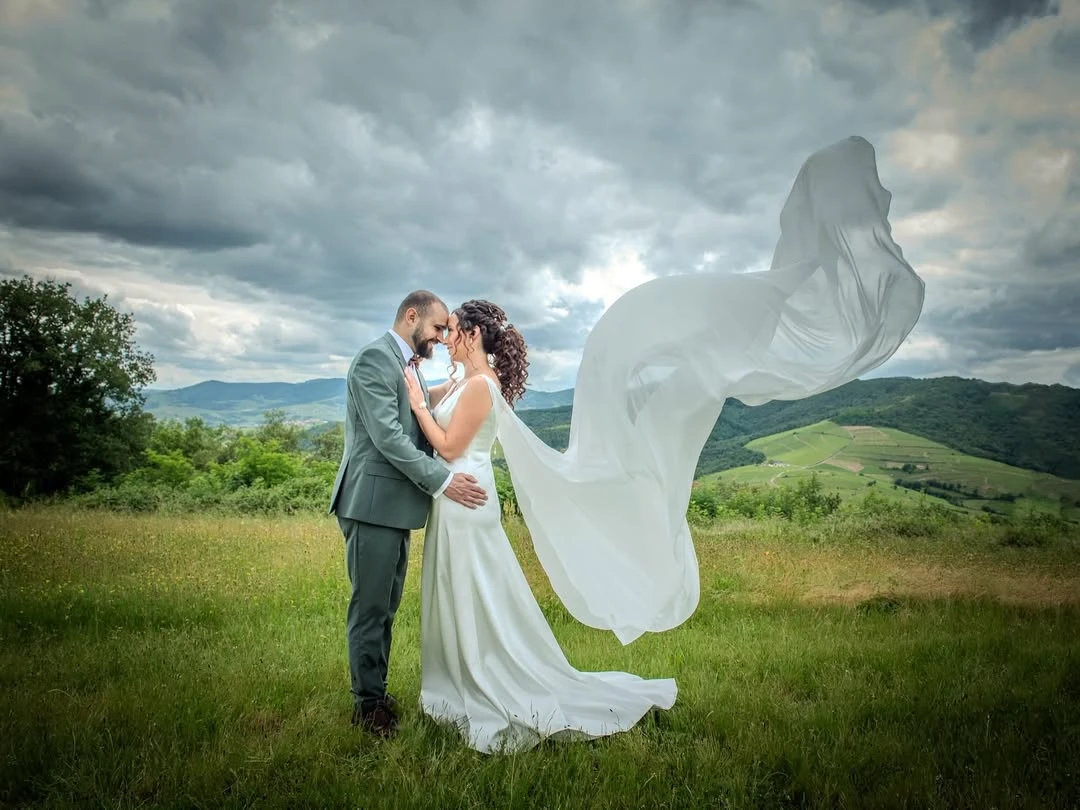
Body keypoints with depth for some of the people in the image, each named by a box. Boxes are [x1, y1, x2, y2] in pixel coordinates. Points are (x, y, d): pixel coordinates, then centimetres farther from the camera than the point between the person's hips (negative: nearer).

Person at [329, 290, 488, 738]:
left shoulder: (407, 365, 18)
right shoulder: (375, 356, -12)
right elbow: (387, 435, -20)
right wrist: (442, 481, -20)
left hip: (397, 505, 9)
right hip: (374, 503, -9)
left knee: (386, 607, 15)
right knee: (370, 607, 1)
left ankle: (377, 691, 26)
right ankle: (368, 703, 13)